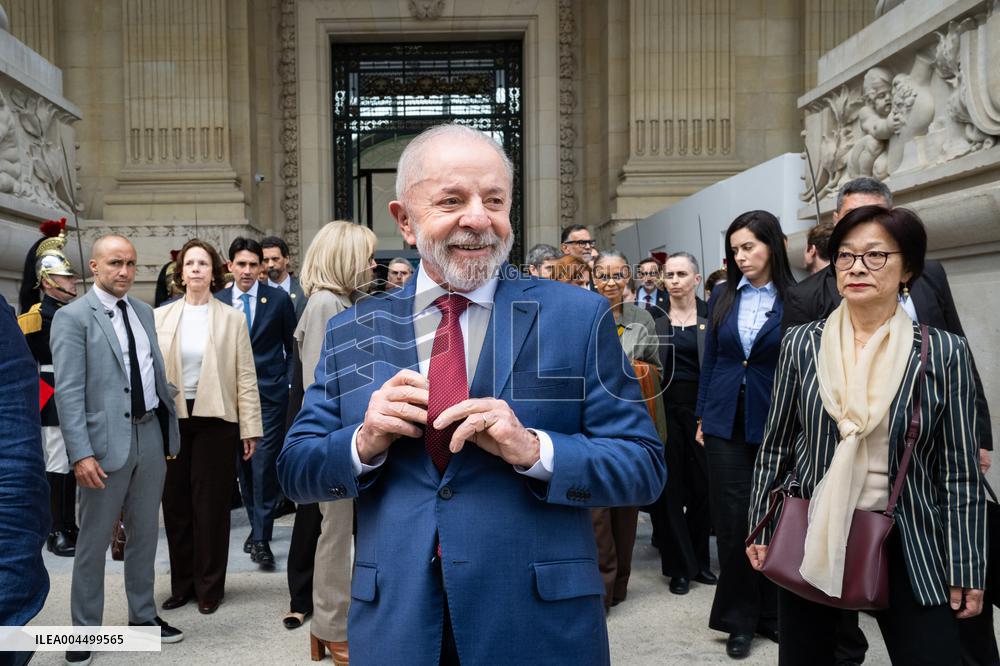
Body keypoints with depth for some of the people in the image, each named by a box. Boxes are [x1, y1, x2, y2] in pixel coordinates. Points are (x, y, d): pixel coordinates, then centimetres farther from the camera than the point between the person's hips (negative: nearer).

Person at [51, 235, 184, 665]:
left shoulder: (144, 311, 11)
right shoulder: (72, 317, -8)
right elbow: (68, 392, -13)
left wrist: (170, 429, 12)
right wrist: (81, 453, -19)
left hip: (151, 435, 6)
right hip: (107, 440, -5)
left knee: (145, 534, 16)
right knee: (94, 541, 7)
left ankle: (143, 616, 32)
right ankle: (84, 631, 23)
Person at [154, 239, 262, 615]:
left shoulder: (232, 319, 0)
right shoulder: (160, 317, 6)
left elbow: (246, 376, -1)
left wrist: (250, 428, -5)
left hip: (214, 419, -2)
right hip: (171, 419, 2)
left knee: (210, 504, 5)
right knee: (175, 503, 9)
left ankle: (209, 587, 19)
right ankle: (181, 584, 24)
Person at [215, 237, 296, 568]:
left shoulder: (279, 299, -2)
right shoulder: (218, 301, 5)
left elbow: (292, 346, 5)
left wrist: (287, 382, -1)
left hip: (269, 392, -3)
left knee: (264, 463, -8)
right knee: (243, 463, 10)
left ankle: (261, 538, -1)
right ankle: (256, 525, 26)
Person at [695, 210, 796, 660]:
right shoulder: (722, 296, 5)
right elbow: (710, 359, 8)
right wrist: (702, 417, 6)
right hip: (725, 421, 2)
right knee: (732, 522, 6)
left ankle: (770, 613, 27)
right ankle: (739, 619, 20)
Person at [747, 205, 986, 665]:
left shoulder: (944, 352, -4)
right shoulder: (801, 344, -2)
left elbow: (960, 472, -2)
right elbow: (776, 447, 4)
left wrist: (967, 570, -2)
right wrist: (761, 529, 4)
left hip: (905, 543, -1)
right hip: (810, 538, 2)